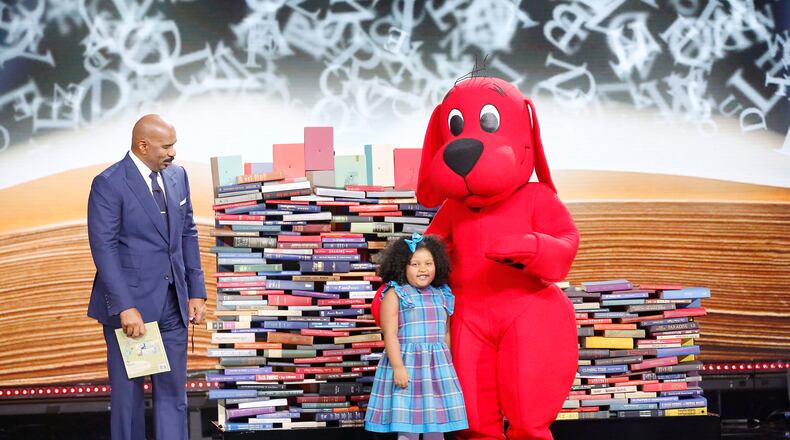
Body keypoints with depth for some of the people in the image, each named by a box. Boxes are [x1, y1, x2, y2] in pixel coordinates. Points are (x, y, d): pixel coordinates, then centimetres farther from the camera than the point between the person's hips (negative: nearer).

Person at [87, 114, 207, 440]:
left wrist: (196, 291, 7)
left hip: (172, 304, 5)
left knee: (173, 392, 9)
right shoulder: (109, 184, -12)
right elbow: (104, 248, -15)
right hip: (130, 303, -5)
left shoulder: (177, 176, 8)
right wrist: (125, 307, -20)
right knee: (128, 393, 7)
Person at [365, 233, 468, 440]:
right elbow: (390, 334, -10)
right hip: (407, 363, -5)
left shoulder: (442, 295, 11)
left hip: (438, 367, 5)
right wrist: (398, 366, -17)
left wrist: (448, 365, 17)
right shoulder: (395, 295, -5)